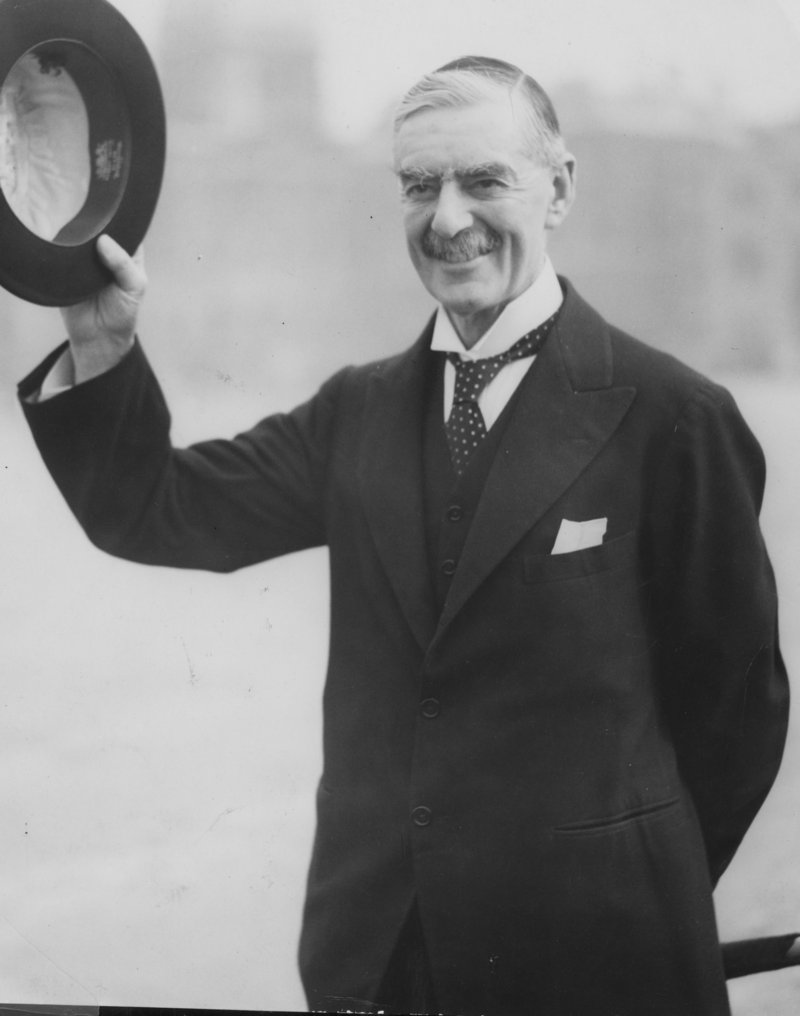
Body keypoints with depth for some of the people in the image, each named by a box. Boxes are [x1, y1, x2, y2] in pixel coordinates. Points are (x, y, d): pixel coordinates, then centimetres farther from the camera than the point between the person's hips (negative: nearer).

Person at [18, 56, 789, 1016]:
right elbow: (158, 512, 4)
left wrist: (645, 890, 7)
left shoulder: (670, 416, -10)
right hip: (370, 934, 5)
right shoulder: (357, 411, 7)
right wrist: (105, 350, -12)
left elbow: (739, 688, -3)